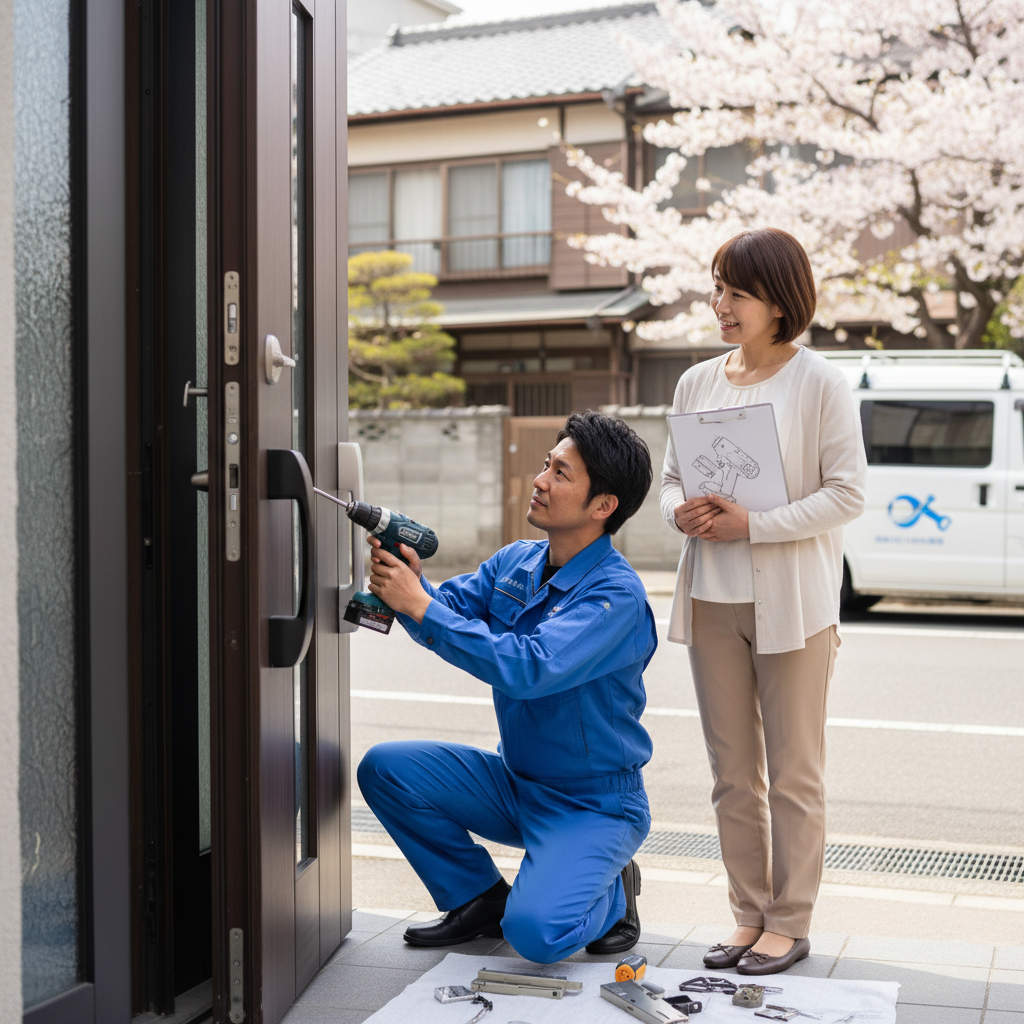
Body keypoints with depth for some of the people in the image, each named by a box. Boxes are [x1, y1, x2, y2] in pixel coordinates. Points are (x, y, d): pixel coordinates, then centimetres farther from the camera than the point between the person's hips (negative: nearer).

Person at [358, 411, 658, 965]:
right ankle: (480, 898, 9)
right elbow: (449, 606, -5)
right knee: (385, 768, -9)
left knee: (535, 931, -28)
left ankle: (610, 894, 8)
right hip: (515, 783, 7)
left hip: (592, 804, -7)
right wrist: (408, 582, -29)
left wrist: (420, 607, -34)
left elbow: (530, 669, -34)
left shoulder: (616, 594, -23)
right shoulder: (515, 562, 2)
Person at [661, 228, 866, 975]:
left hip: (791, 602, -5)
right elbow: (671, 475, 16)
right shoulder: (698, 382, 10)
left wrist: (754, 525, -18)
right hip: (712, 599, 5)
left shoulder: (821, 384, -6)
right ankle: (750, 914, 22)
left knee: (794, 774, 4)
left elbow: (847, 494, -9)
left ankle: (789, 923, 14)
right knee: (733, 773, 11)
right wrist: (680, 512, -7)